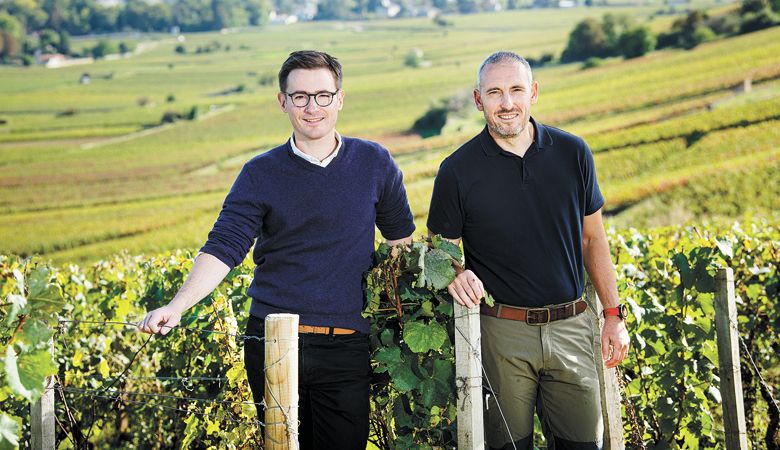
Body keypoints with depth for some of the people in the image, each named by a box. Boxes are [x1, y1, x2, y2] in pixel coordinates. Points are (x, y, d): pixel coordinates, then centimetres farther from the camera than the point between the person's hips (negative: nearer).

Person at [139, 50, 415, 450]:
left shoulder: (375, 163, 5)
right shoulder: (261, 174, 1)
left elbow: (400, 238, 15)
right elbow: (223, 248, -7)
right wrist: (177, 306, -21)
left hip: (346, 346, 1)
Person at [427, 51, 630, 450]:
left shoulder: (572, 153, 3)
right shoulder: (458, 170, -5)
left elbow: (593, 239, 11)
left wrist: (614, 315, 9)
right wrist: (455, 274, -19)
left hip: (571, 328, 2)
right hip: (503, 331, -2)